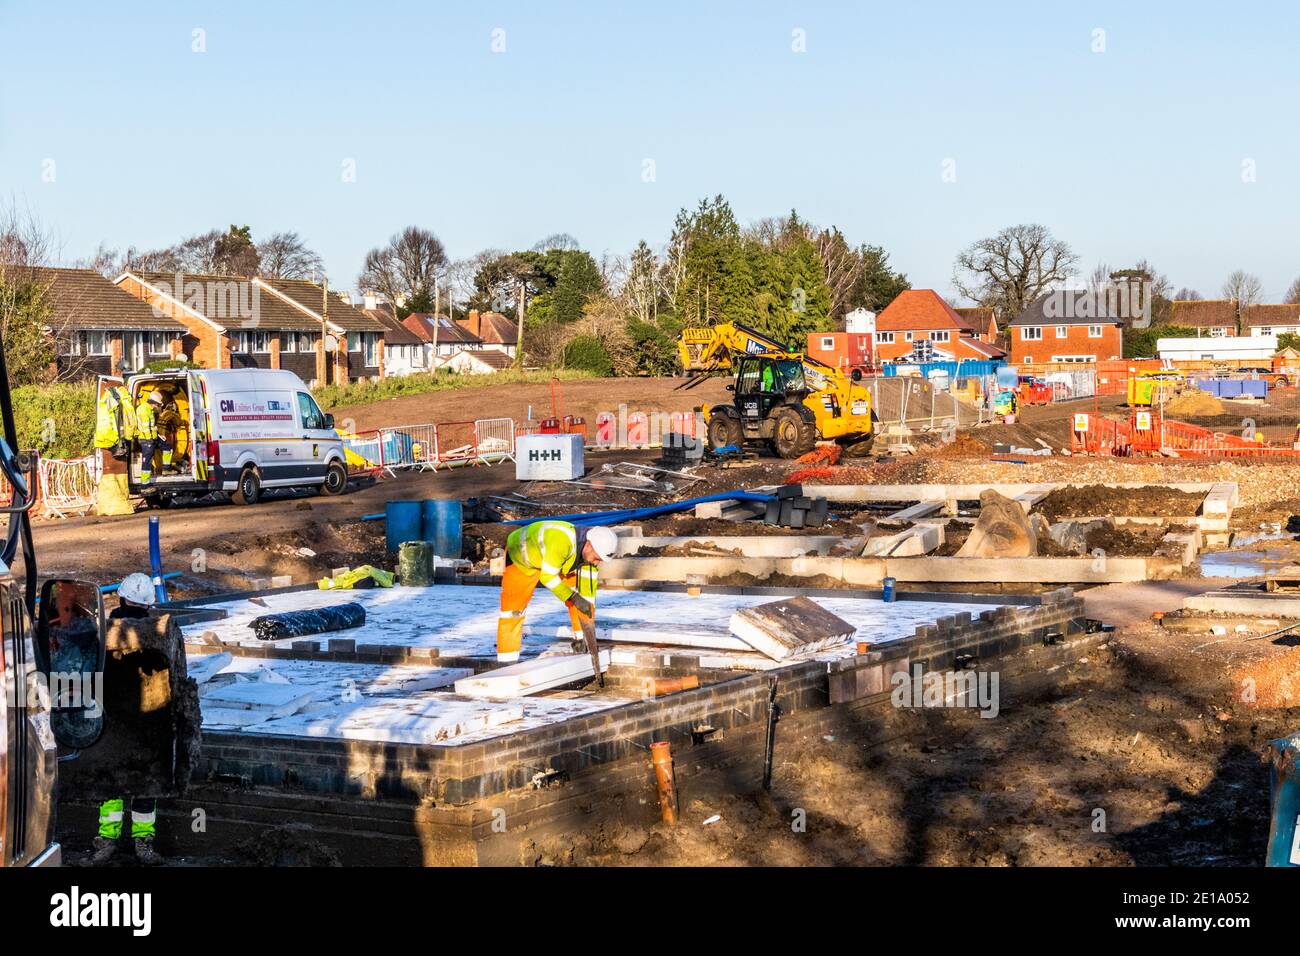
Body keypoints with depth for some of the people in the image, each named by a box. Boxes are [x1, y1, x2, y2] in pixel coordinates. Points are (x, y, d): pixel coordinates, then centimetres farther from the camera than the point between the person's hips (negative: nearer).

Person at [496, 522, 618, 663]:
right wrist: (573, 598, -33)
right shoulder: (562, 540, -42)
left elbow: (588, 585, -13)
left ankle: (581, 637, 3)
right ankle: (508, 662, -5)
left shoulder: (592, 550, -19)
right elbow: (547, 576, -34)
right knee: (513, 608, -10)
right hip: (520, 556, -7)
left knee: (577, 584, -6)